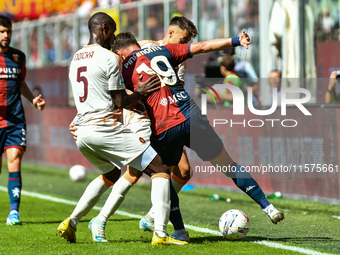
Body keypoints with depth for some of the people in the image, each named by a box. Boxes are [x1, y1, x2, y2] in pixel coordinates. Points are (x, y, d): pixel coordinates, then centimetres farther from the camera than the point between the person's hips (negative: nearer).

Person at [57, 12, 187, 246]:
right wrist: (140, 93, 10)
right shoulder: (109, 58, -8)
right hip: (106, 128, -8)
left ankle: (71, 222, 23)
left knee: (110, 175, 33)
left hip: (82, 131, 8)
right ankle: (160, 233, -15)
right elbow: (120, 102, -7)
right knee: (160, 170, -3)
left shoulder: (76, 59, 17)